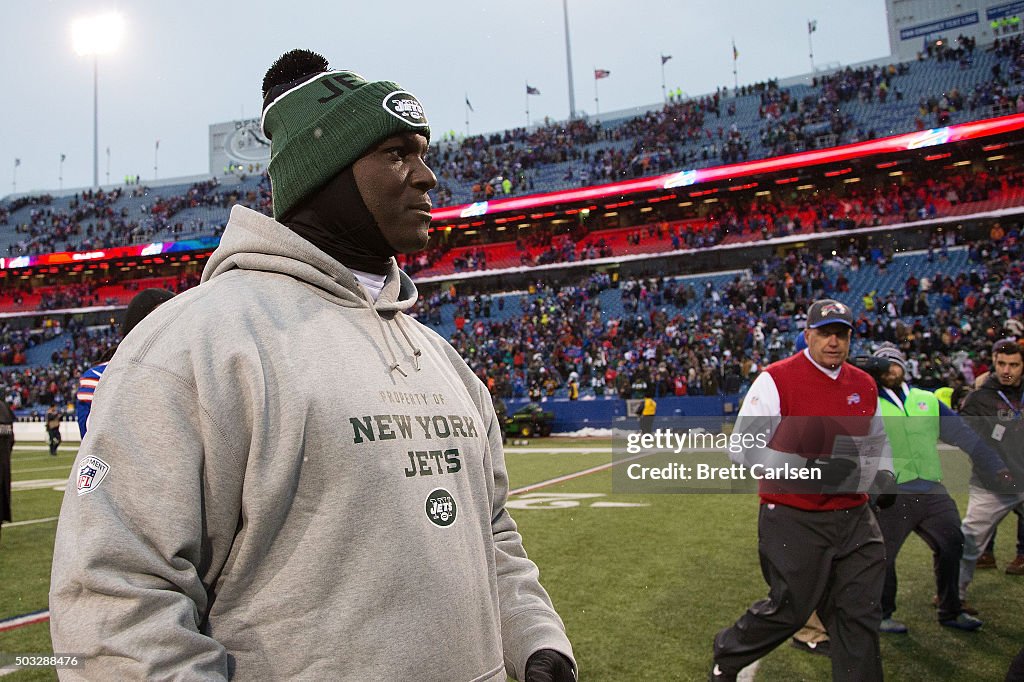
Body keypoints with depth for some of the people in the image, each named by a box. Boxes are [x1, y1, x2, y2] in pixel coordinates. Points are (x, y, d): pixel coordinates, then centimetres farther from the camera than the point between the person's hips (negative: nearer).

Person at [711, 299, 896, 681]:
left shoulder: (864, 385, 9)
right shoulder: (776, 379, -11)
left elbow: (876, 440, 27)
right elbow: (744, 447, -15)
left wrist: (883, 473, 6)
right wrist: (809, 468, -23)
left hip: (854, 519, 6)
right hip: (794, 520, -6)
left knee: (861, 615, 7)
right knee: (790, 610, 4)